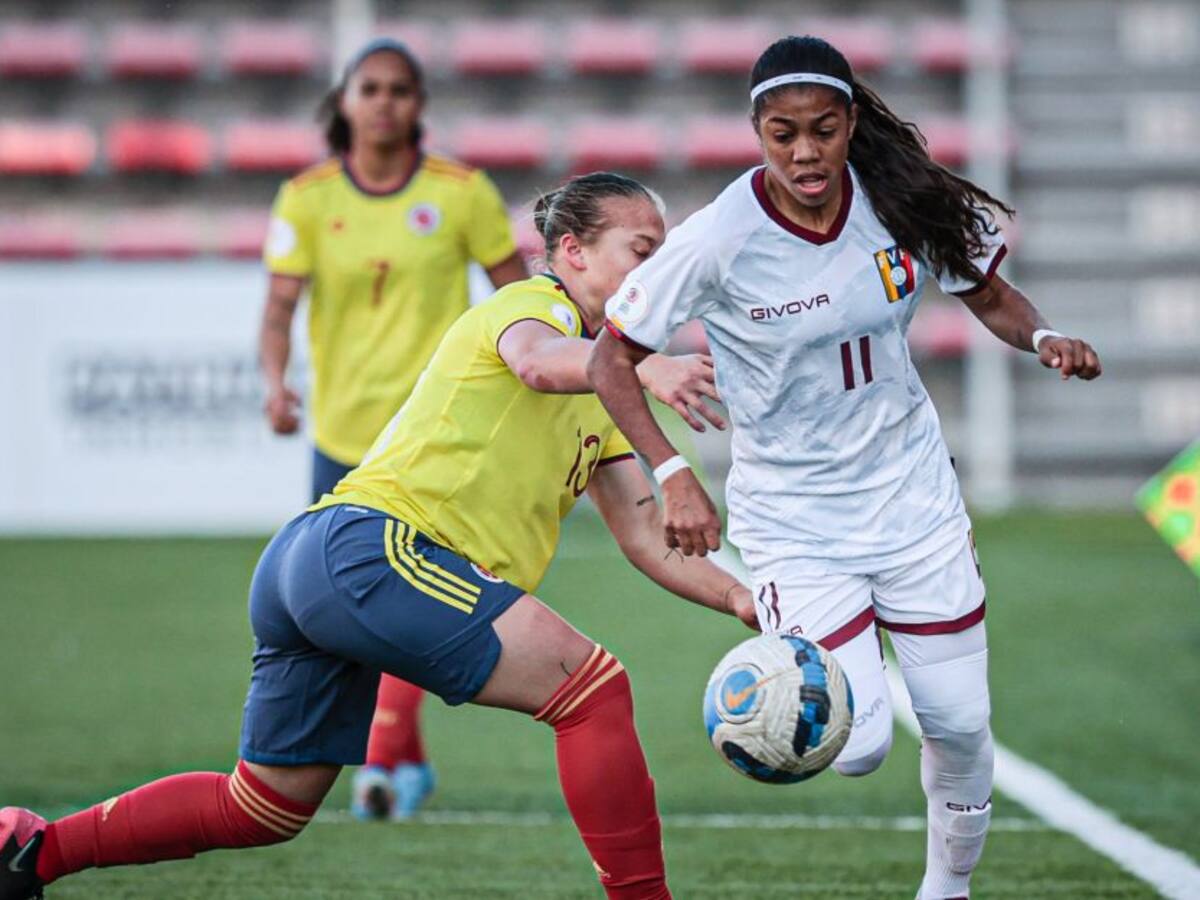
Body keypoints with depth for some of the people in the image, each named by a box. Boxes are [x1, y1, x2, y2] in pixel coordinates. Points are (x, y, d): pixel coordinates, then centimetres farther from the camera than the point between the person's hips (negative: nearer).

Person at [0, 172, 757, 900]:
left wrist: (740, 598, 7)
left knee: (262, 810, 18)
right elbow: (536, 360, -28)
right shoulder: (536, 303, -2)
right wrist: (644, 367, -47)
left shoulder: (600, 400, 26)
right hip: (368, 547, -10)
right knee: (595, 690, -16)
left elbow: (646, 536, 22)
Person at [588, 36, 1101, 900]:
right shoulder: (720, 240, -20)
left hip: (913, 495, 3)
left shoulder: (902, 201, -11)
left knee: (961, 723, 5)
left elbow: (992, 297, 5)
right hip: (792, 519, -3)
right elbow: (612, 358, -12)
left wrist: (1043, 336, -17)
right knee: (856, 748, -15)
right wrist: (674, 477, -24)